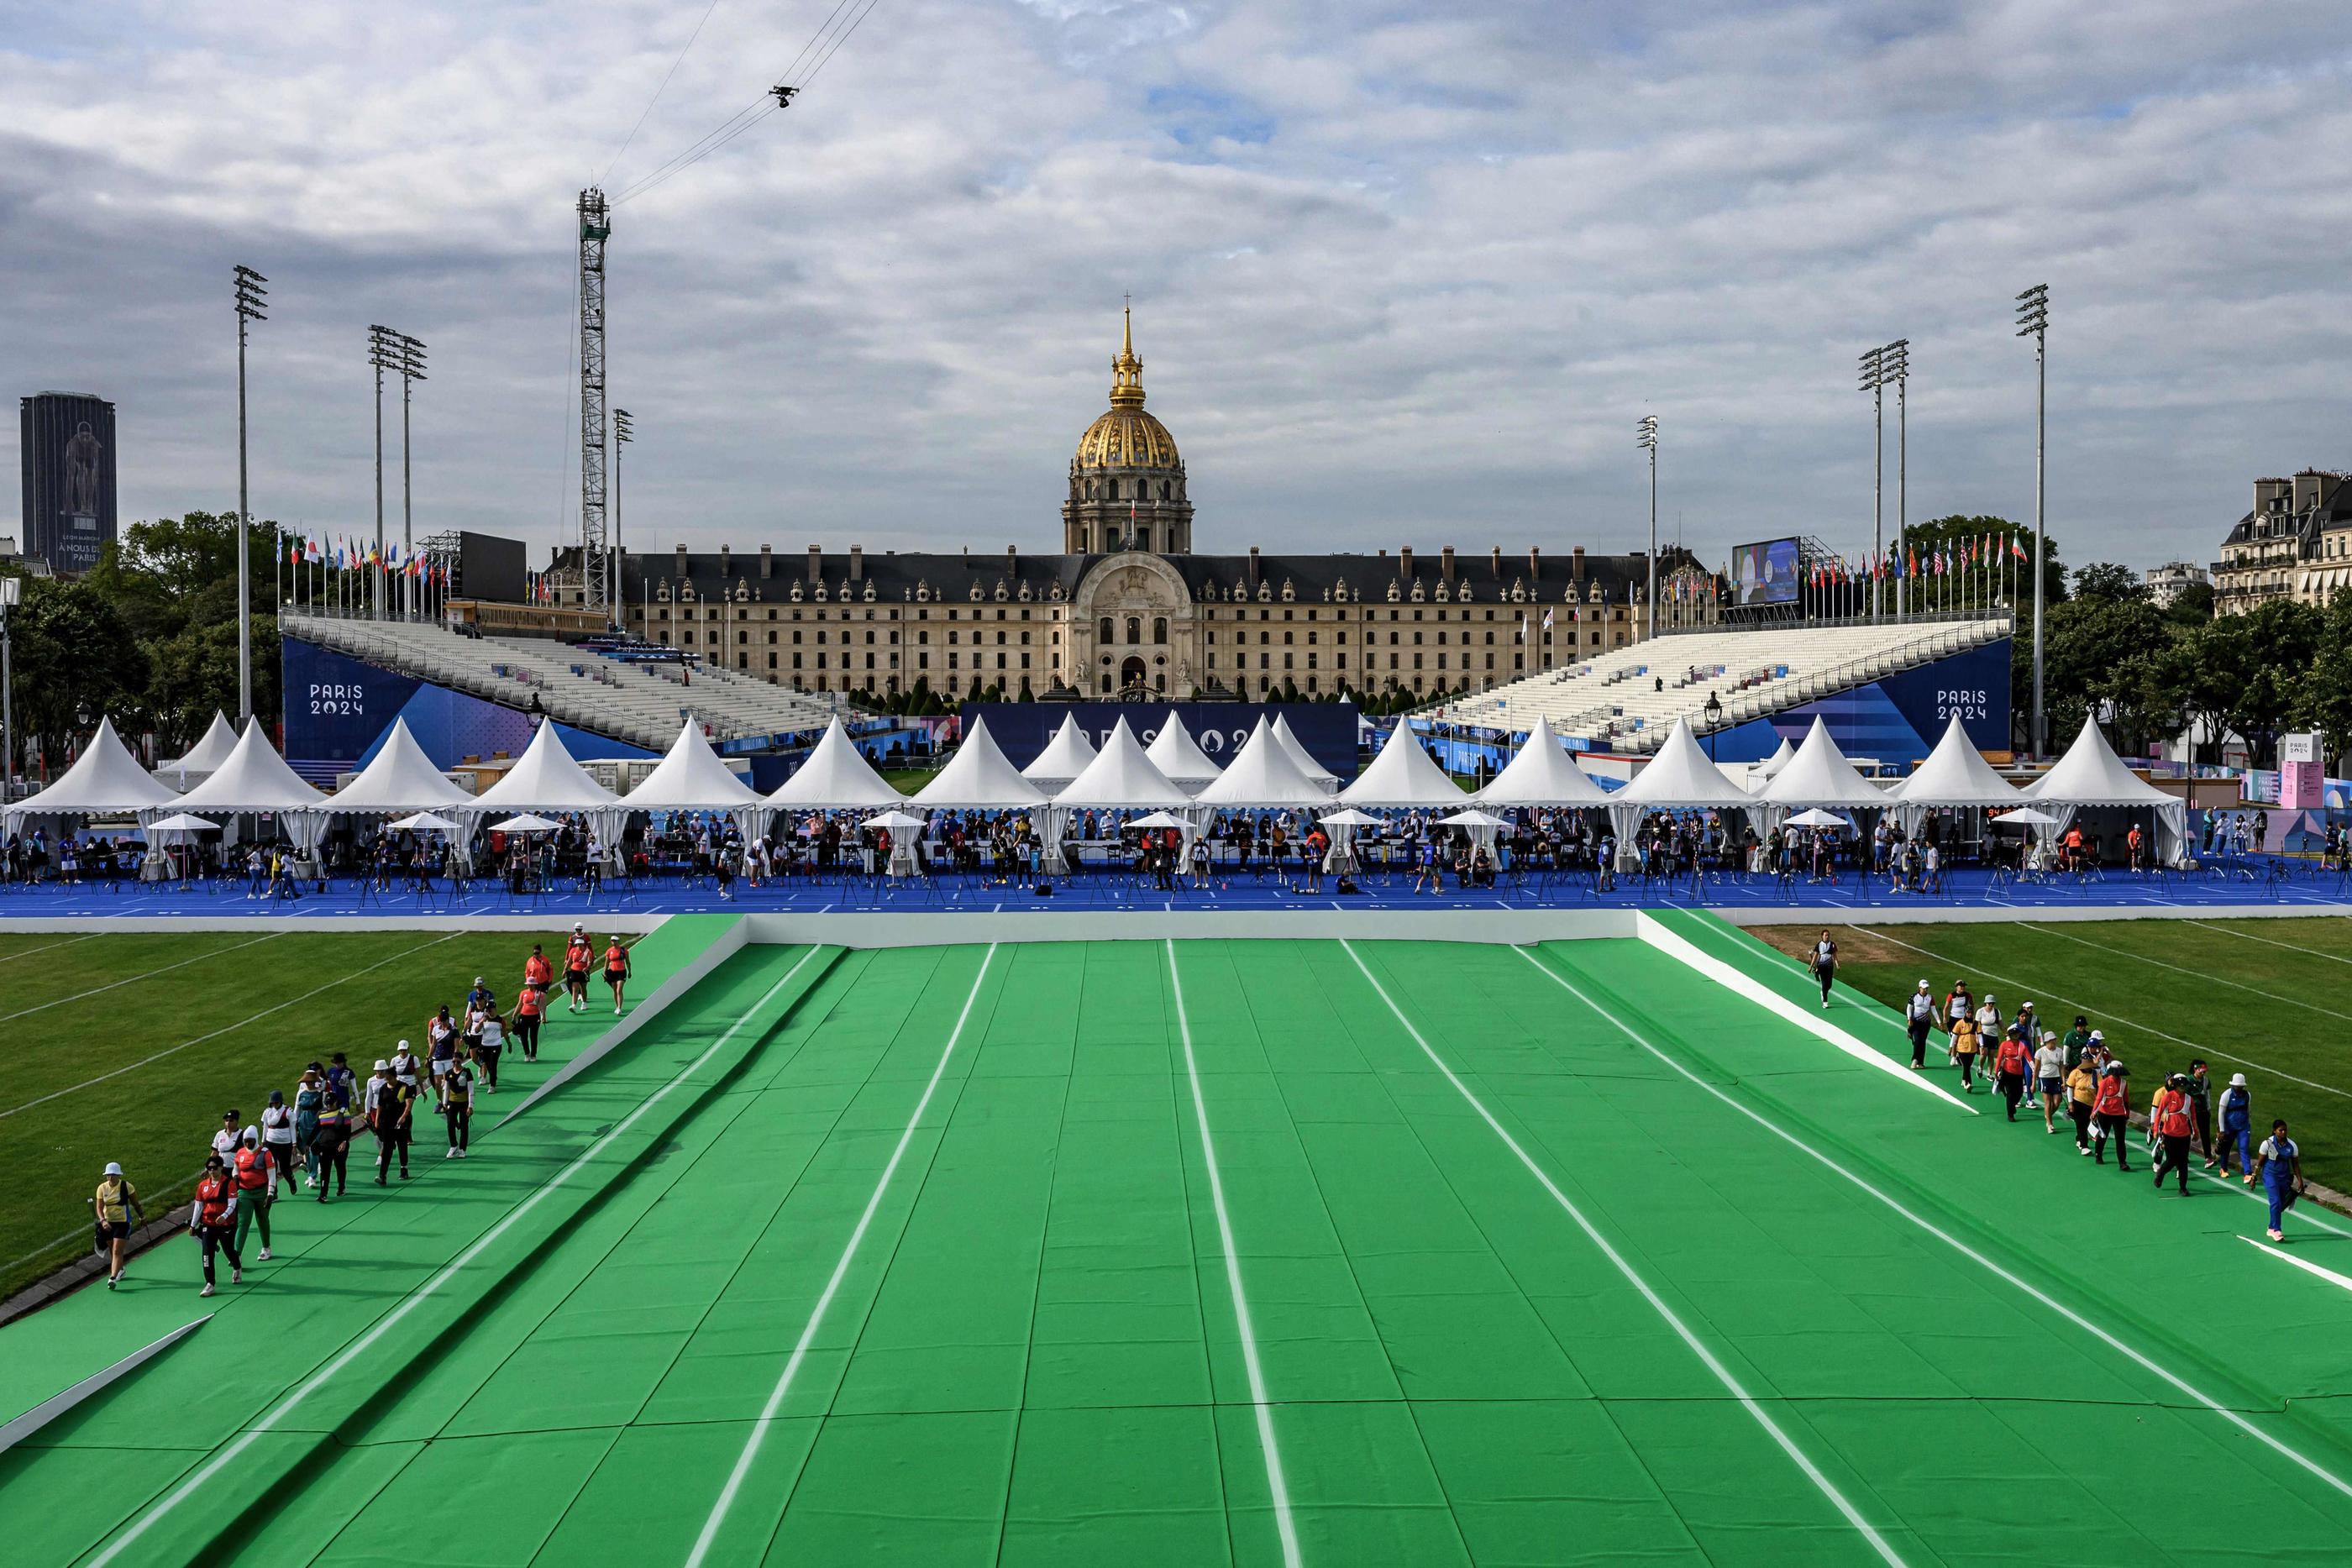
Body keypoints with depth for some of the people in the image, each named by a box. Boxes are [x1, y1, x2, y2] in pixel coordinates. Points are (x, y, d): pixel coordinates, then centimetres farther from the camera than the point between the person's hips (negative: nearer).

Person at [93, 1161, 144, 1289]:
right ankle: (120, 1270, 43)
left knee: (117, 1251, -12)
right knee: (112, 1251, 17)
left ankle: (113, 1278, -15)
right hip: (108, 1223, 4)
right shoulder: (102, 1188, -4)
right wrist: (103, 1220, -25)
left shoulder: (127, 1187, -10)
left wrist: (142, 1215, 11)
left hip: (123, 1222, -4)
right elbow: (99, 1207, -9)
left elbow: (135, 1203, 3)